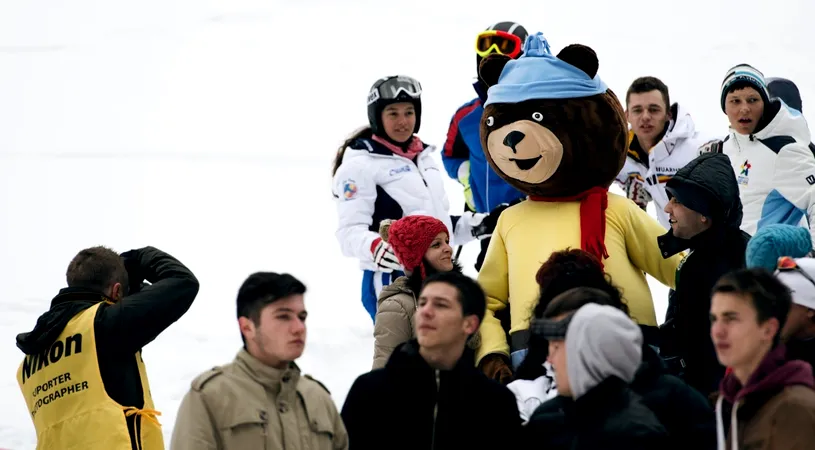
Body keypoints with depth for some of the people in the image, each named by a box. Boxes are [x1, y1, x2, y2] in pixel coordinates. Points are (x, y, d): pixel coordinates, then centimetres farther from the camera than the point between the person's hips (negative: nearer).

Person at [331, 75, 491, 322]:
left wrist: (477, 225, 15)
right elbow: (350, 231, -15)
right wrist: (375, 248, -33)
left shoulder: (424, 157, 18)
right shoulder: (361, 164, -7)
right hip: (390, 282, -8)